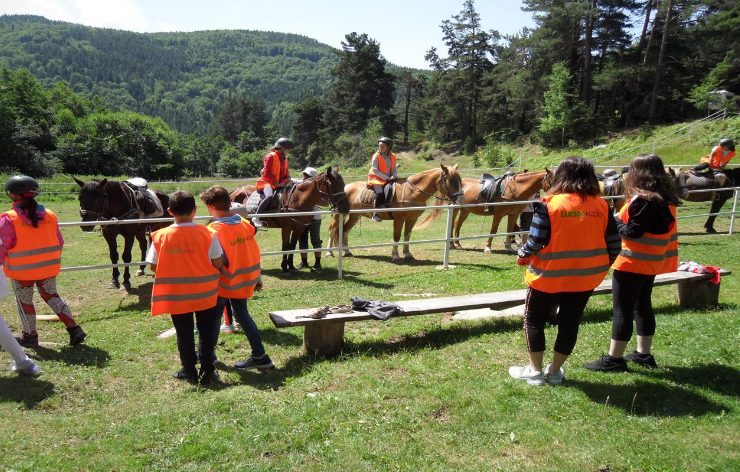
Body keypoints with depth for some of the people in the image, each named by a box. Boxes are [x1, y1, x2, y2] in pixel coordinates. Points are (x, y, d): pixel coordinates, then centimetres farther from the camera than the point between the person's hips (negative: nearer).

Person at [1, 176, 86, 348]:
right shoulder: (49, 215, -1)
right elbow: (59, 242, 6)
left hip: (21, 270, -4)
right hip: (49, 268, 4)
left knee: (25, 302, 14)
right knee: (51, 296, 17)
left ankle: (30, 336, 27)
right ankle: (74, 328, 8)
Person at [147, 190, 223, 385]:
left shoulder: (160, 236, -10)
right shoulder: (207, 234, -14)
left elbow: (153, 266, -3)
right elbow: (217, 264, -10)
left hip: (176, 296, 1)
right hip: (205, 294, -1)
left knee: (184, 334, 16)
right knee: (207, 333, 14)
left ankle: (189, 372, 26)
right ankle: (208, 371, 18)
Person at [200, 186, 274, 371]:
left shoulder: (215, 230, -20)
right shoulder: (245, 224, -1)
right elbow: (254, 253, 4)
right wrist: (257, 278, 14)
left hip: (224, 282, -6)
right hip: (245, 280, 6)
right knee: (242, 315, 16)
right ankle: (259, 356, 15)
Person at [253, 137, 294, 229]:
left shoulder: (284, 159, 16)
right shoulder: (271, 156, -8)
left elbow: (287, 174, 16)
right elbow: (266, 174, -15)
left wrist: (285, 182, -7)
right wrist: (276, 183, -18)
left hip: (280, 184, 8)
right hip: (267, 183, -8)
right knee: (269, 196, -38)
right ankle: (256, 217, -29)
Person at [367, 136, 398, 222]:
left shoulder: (392, 157, 8)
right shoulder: (376, 156, -6)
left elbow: (395, 169, 10)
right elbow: (375, 170, -11)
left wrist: (393, 176, -12)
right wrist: (386, 178, -17)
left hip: (389, 179, 6)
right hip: (377, 179, -6)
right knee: (380, 192, -29)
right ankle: (375, 213, -24)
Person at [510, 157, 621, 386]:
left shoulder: (549, 204, -16)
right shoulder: (601, 206, -3)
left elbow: (535, 243, -17)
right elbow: (614, 245, 1)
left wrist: (522, 257, 1)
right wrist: (601, 265, 16)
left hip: (549, 276, -4)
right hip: (586, 277, 4)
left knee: (534, 320, 14)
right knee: (570, 322, 15)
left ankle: (534, 371, 20)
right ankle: (554, 371, 26)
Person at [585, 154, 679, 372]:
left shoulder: (642, 200, -20)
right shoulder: (666, 199, 8)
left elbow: (633, 232, -21)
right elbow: (652, 227, 13)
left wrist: (616, 221, -6)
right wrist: (623, 220, 6)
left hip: (633, 262, -9)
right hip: (650, 262, 9)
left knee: (623, 308, -3)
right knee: (642, 305, 17)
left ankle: (614, 359, 4)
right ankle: (643, 354, 27)